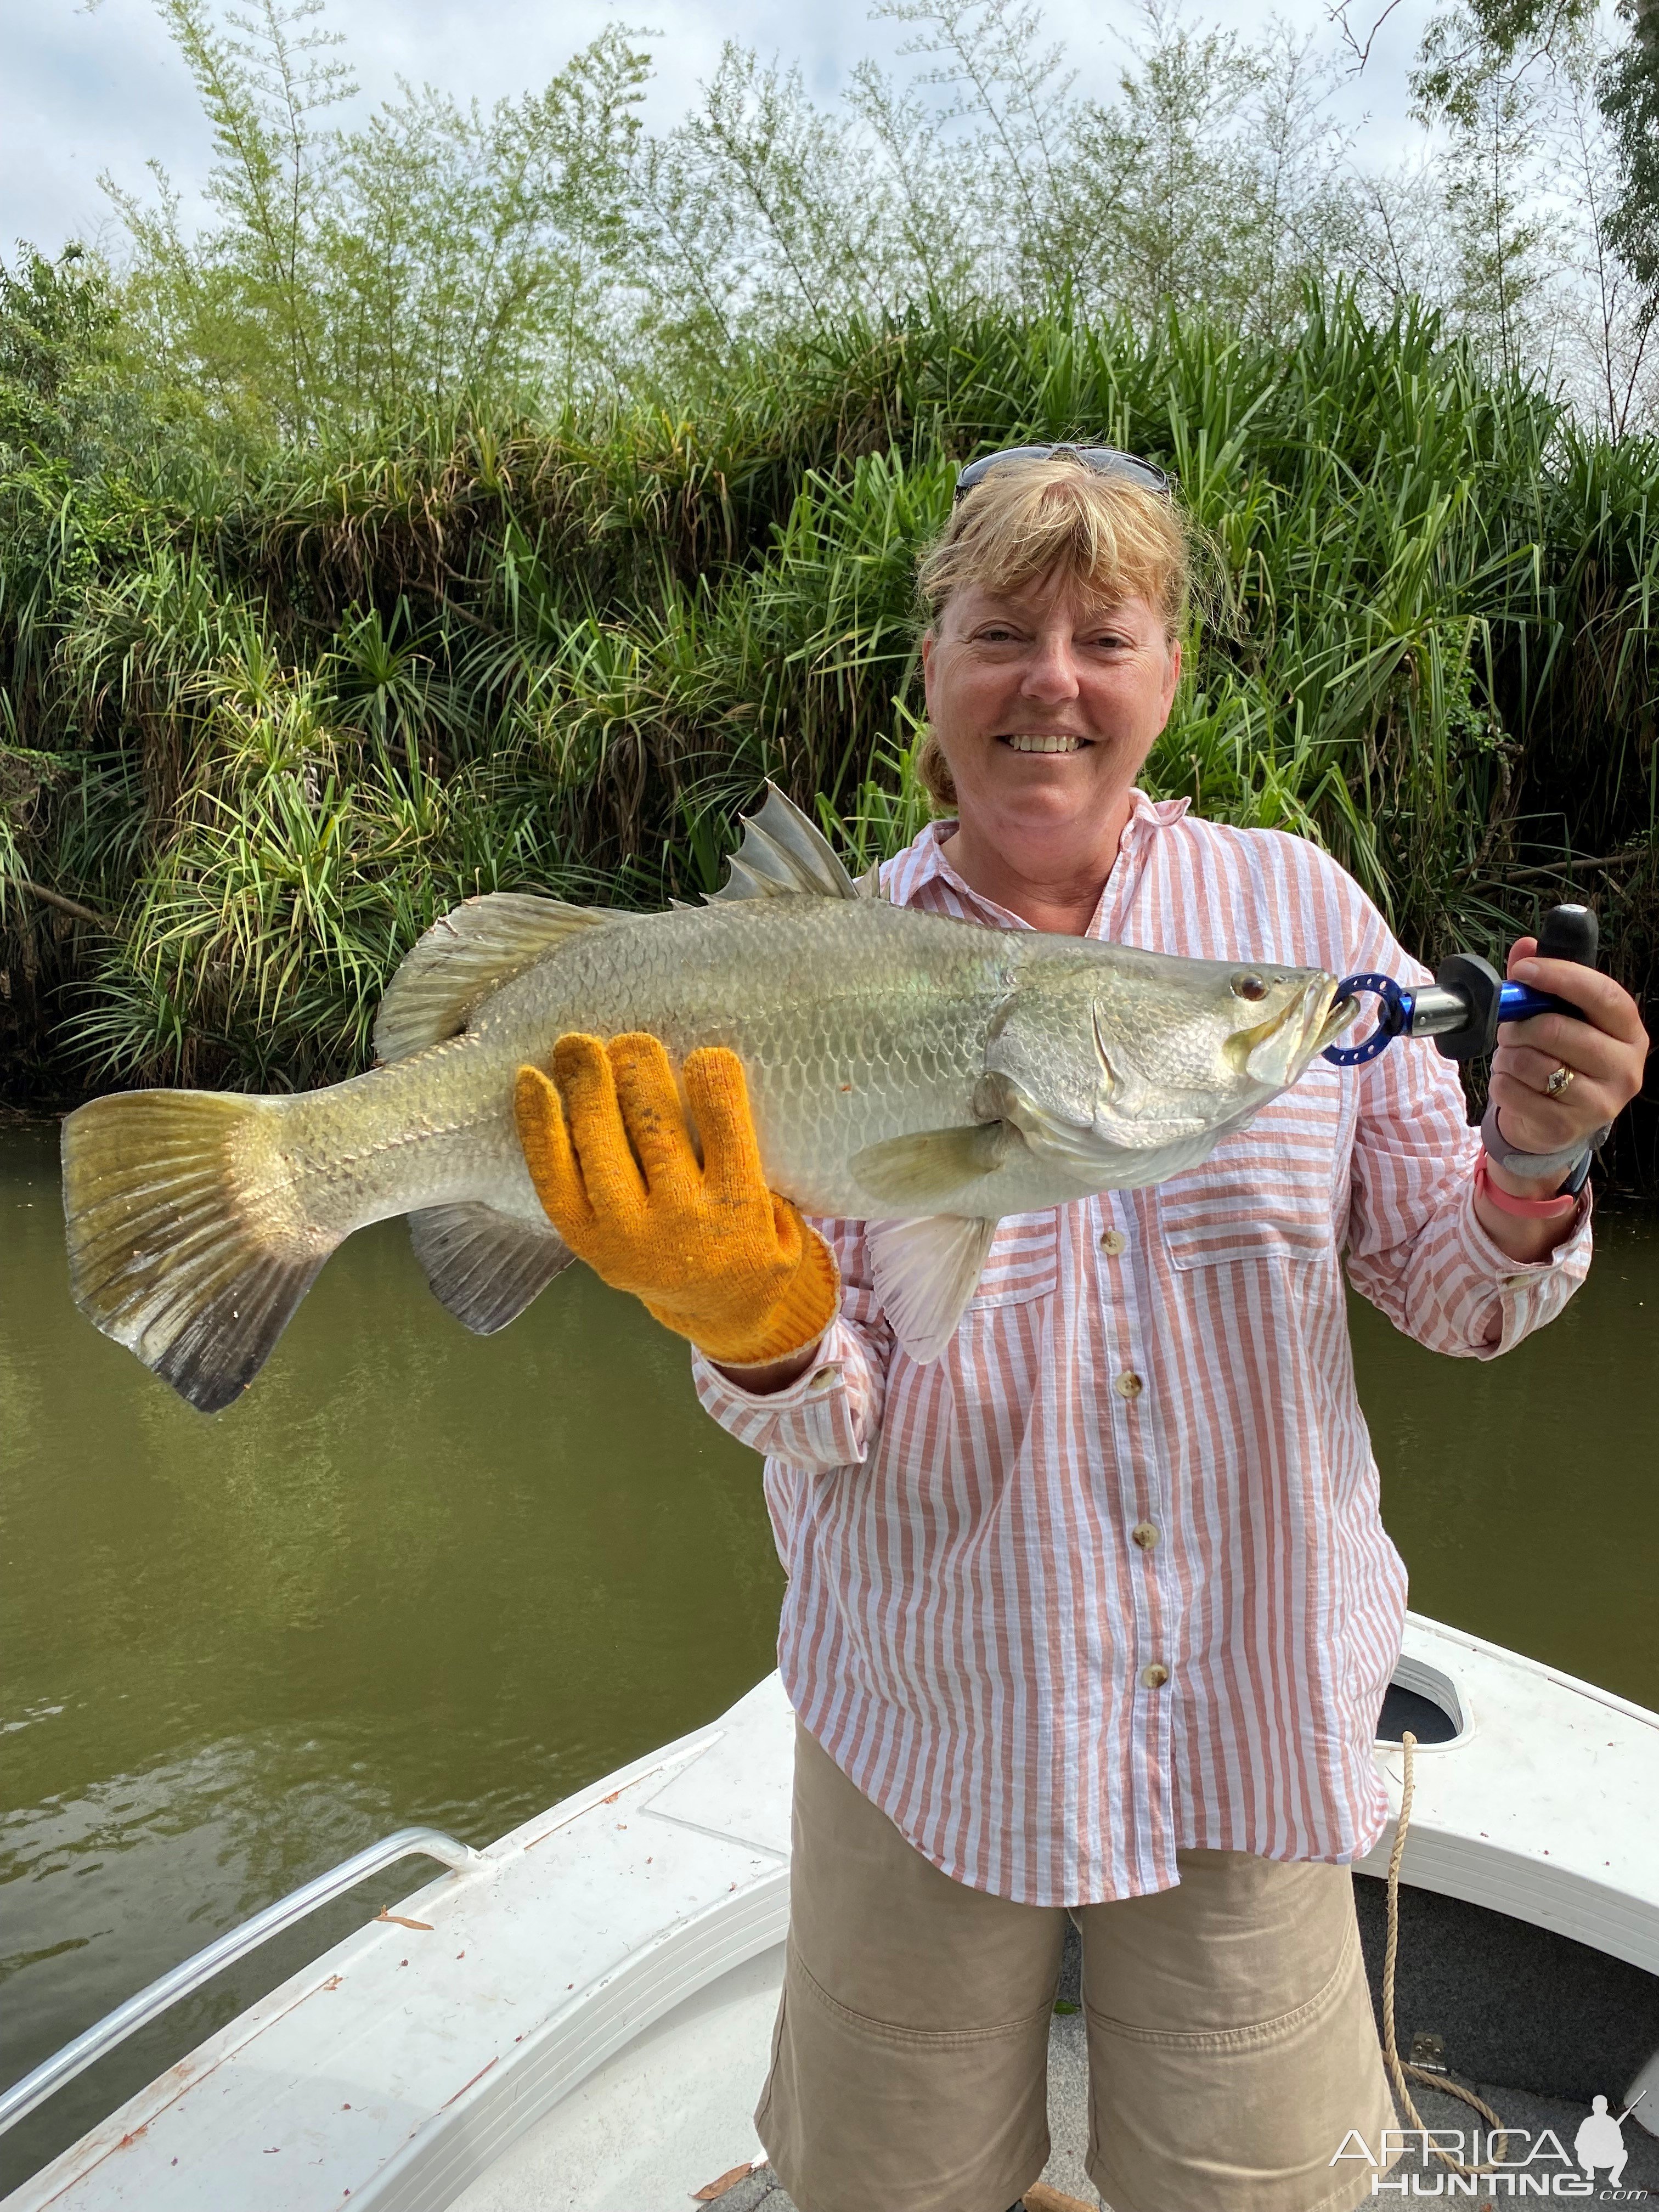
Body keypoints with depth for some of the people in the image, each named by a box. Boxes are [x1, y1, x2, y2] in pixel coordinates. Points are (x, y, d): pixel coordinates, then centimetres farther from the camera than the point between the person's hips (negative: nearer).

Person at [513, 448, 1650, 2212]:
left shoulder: (1300, 906, -3)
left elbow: (1445, 1301, 1)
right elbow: (816, 1422, -11)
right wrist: (752, 1316, -32)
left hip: (1256, 1714, 1)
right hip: (932, 1716, 0)